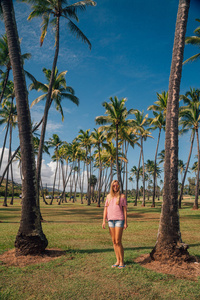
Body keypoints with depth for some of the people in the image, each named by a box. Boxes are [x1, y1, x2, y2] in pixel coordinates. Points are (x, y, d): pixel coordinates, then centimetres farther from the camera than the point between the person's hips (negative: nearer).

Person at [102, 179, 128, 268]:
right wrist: (104, 221, 3)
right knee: (114, 241, 8)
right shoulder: (108, 196, 10)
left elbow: (125, 210, -1)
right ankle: (118, 261, 19)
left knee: (118, 241, -7)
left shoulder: (122, 196, 0)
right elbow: (105, 209, 10)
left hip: (119, 220, -4)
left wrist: (125, 222, -5)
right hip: (110, 220, 4)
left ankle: (122, 262, 7)